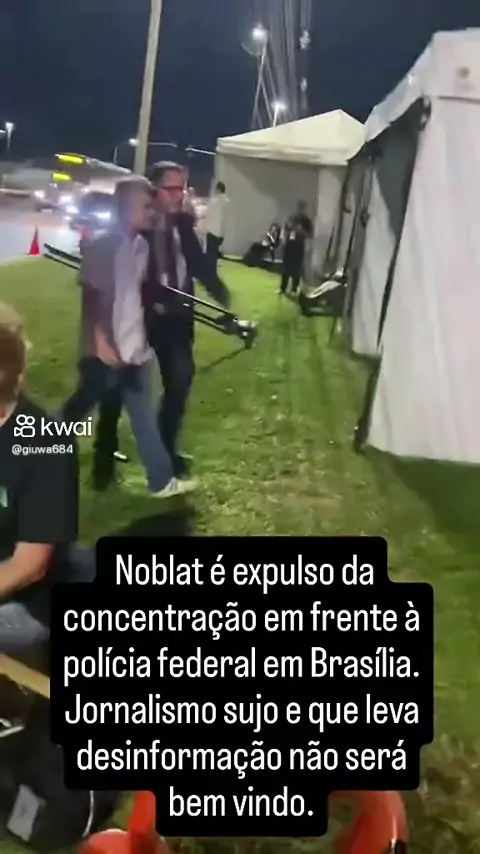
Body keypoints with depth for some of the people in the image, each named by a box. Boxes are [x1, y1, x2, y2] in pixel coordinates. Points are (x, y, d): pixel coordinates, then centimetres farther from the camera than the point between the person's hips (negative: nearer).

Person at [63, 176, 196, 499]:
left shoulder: (141, 245, 7)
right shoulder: (103, 246, -16)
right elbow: (90, 299, -17)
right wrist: (101, 344, -19)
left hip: (134, 348, 7)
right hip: (105, 352, -7)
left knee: (144, 417, 12)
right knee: (75, 412, 7)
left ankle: (162, 481, 20)